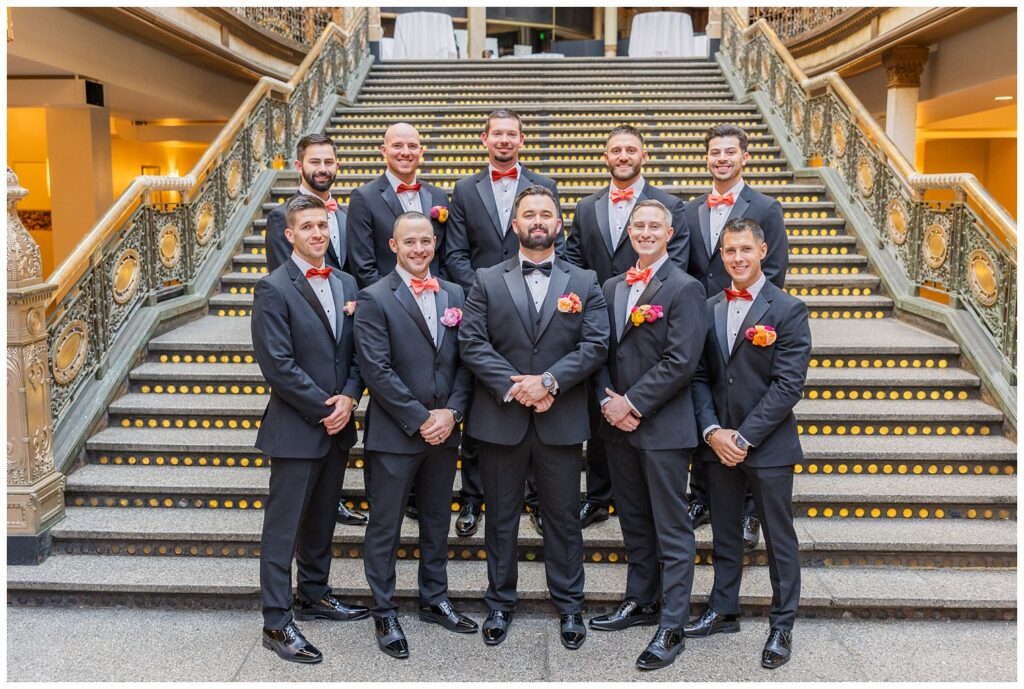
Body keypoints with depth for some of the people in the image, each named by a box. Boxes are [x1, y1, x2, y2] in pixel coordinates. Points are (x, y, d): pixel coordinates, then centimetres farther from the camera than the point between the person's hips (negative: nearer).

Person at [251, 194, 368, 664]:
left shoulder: (347, 285, 9)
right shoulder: (273, 289, -10)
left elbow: (356, 353, 9)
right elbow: (278, 364, -16)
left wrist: (348, 399, -8)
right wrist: (324, 409, -14)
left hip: (337, 425, 7)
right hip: (296, 428, -6)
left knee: (322, 519, 19)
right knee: (283, 528, 2)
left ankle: (313, 596, 35)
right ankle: (277, 622, 12)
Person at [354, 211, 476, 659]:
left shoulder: (453, 294, 8)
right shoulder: (375, 299, -8)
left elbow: (464, 360, 6)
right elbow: (377, 370, -14)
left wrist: (451, 412, -7)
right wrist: (420, 420, -15)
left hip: (443, 430, 5)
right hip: (395, 434, -5)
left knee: (437, 521, 17)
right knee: (385, 528, 7)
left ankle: (434, 601, 34)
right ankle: (384, 614, 22)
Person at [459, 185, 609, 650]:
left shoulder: (584, 283, 7)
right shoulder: (487, 281, 6)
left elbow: (595, 345, -3)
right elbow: (472, 343, -3)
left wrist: (548, 381, -16)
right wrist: (514, 387, -15)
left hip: (561, 420, 0)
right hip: (500, 418, 0)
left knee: (563, 517, 9)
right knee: (501, 516, 11)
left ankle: (569, 606, 24)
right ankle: (500, 603, 25)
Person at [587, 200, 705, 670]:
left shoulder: (684, 289, -8)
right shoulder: (612, 287, 12)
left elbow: (681, 361, -16)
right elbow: (601, 352, 11)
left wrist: (632, 403, -15)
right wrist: (608, 401, -5)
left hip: (663, 426, -6)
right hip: (618, 424, 7)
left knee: (671, 529, 1)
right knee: (634, 521, 18)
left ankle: (671, 626, 9)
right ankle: (640, 602, 33)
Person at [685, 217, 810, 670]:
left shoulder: (788, 310, -7)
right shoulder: (709, 309, 7)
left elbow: (788, 385, -13)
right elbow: (700, 376, 6)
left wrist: (744, 436, -16)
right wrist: (712, 431, -7)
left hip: (767, 445, -4)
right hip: (717, 443, 5)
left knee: (779, 539, 7)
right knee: (724, 534, 16)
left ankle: (782, 626, 22)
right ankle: (723, 611, 31)